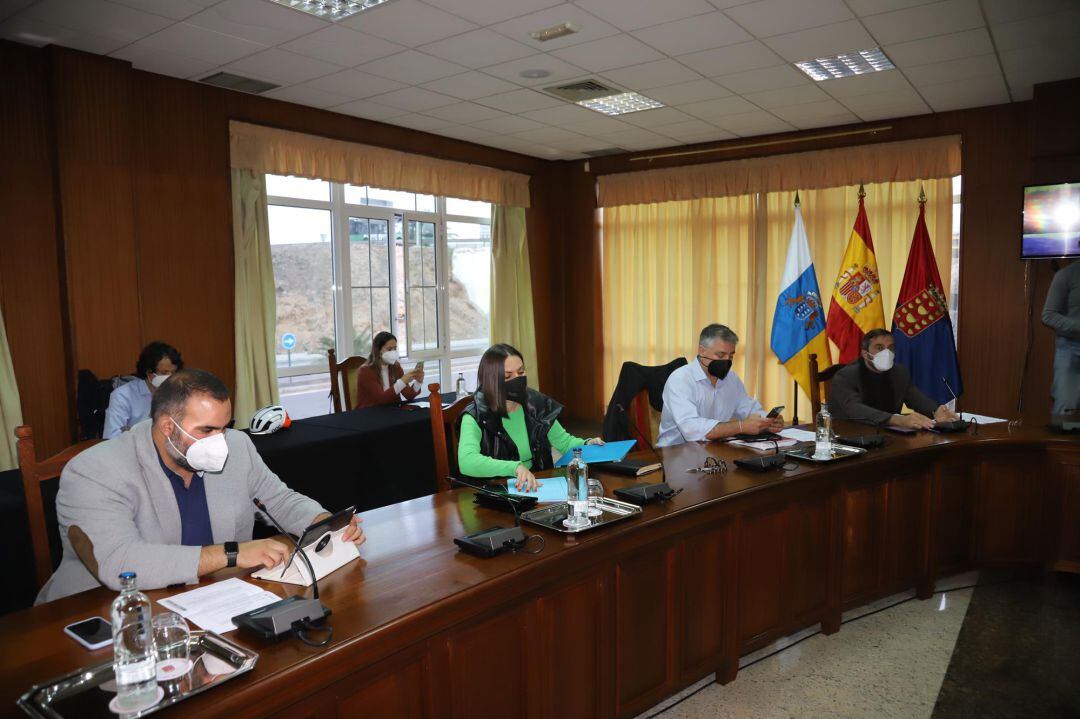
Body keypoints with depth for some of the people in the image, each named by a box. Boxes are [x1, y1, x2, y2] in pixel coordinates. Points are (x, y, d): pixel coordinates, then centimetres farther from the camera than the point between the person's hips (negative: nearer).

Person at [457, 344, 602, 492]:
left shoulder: (537, 405, 3)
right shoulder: (475, 417, -13)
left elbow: (565, 441, 18)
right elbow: (466, 461, -32)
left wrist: (586, 445, -4)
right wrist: (515, 467, -42)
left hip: (537, 487, 5)